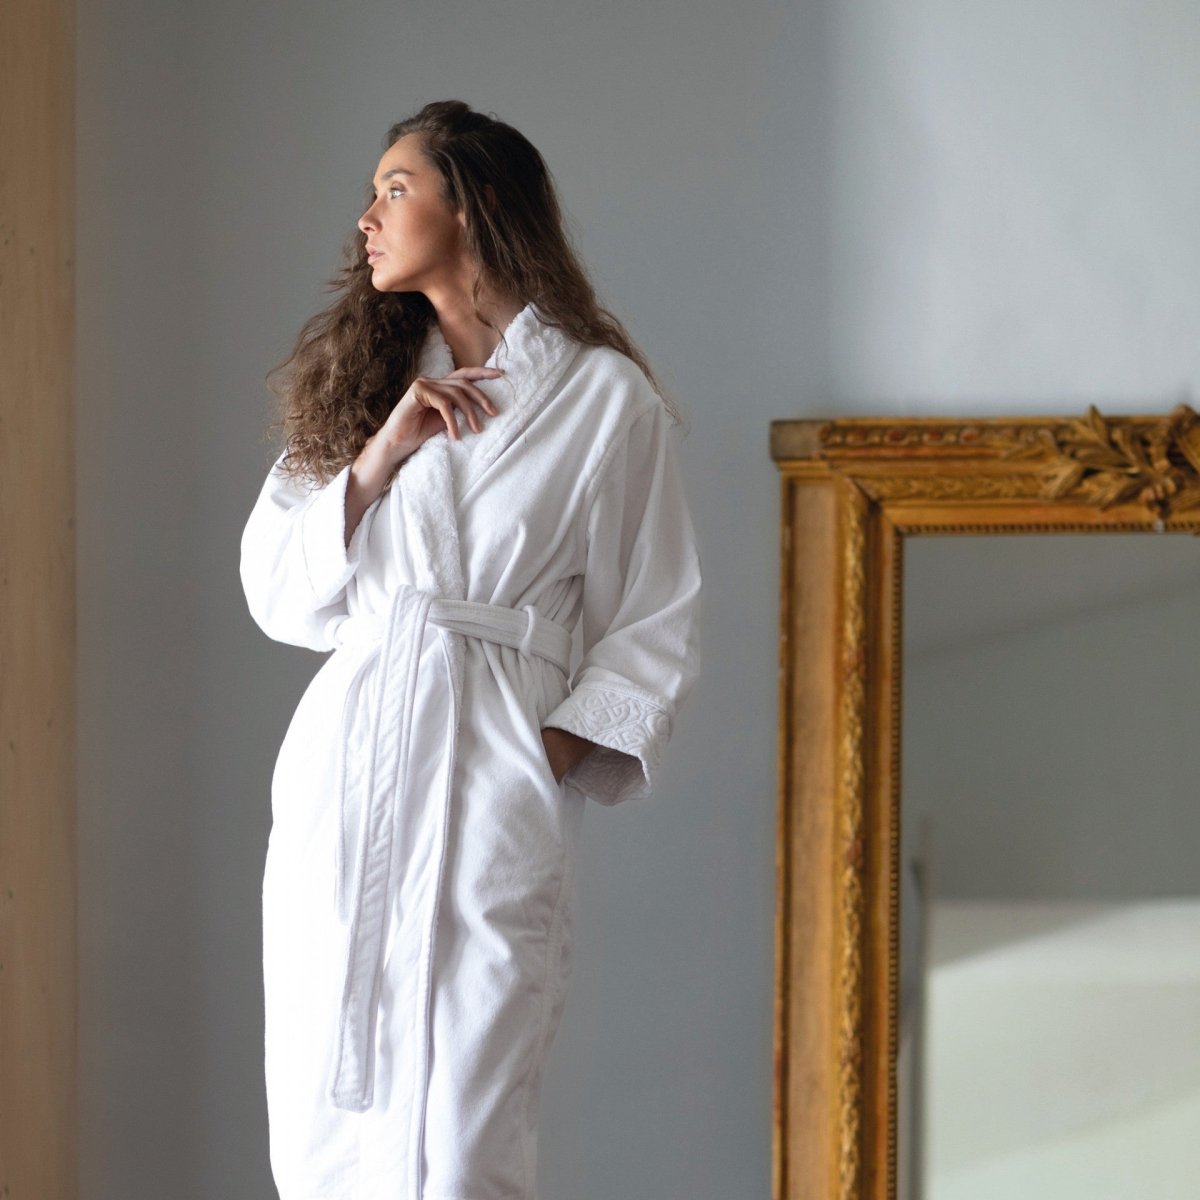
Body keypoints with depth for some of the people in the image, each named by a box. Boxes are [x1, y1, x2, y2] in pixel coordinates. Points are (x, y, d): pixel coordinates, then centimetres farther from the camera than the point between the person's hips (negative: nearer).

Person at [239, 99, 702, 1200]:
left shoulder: (605, 397, 3)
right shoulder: (364, 379, 17)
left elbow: (655, 626, 4)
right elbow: (276, 592, 11)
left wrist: (558, 747, -10)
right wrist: (379, 455, -2)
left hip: (490, 802, -4)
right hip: (342, 776, 5)